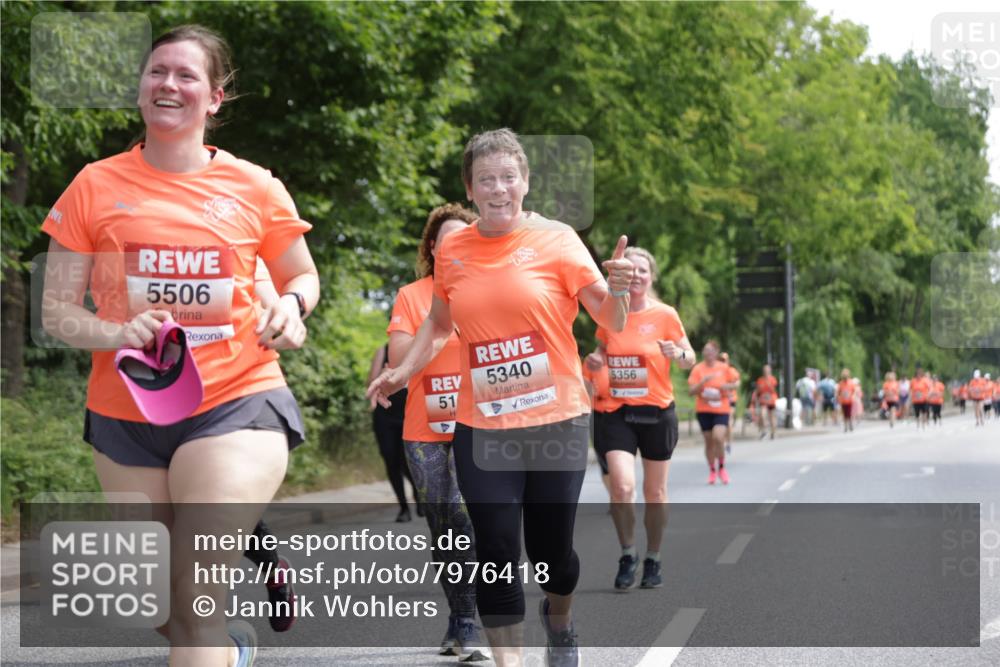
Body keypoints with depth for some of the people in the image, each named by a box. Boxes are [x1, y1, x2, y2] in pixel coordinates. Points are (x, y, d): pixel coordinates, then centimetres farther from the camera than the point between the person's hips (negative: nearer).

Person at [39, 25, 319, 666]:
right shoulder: (96, 186, 0)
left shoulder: (254, 187, 1)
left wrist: (290, 305, -8)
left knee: (197, 598, -19)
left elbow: (303, 277, 16)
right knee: (162, 611, 14)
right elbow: (57, 309, 1)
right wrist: (115, 333, -19)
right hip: (126, 412, 2)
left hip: (236, 401, -2)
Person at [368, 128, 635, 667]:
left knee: (550, 550, 7)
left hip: (557, 421, -2)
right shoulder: (451, 252, 3)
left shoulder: (555, 240, -5)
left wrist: (617, 291, -27)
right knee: (496, 554, -4)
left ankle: (559, 621, 40)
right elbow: (439, 322, 21)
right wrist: (403, 371, 7)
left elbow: (611, 322, -6)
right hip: (482, 428, 2)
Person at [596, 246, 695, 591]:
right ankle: (628, 554, 5)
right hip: (619, 412, 1)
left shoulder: (665, 315, -5)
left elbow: (690, 360, 2)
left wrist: (677, 353, -20)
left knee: (655, 492, 7)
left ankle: (652, 561, 24)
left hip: (657, 413, -1)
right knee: (622, 486, -16)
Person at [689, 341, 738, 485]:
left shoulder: (724, 367, 2)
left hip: (721, 409, -1)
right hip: (703, 410, 1)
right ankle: (712, 471, 23)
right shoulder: (698, 368, -1)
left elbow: (733, 384, 13)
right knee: (709, 441, 4)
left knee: (718, 437, -19)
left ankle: (722, 468, 4)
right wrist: (703, 381, -20)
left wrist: (726, 387, -8)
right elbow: (691, 390, -5)